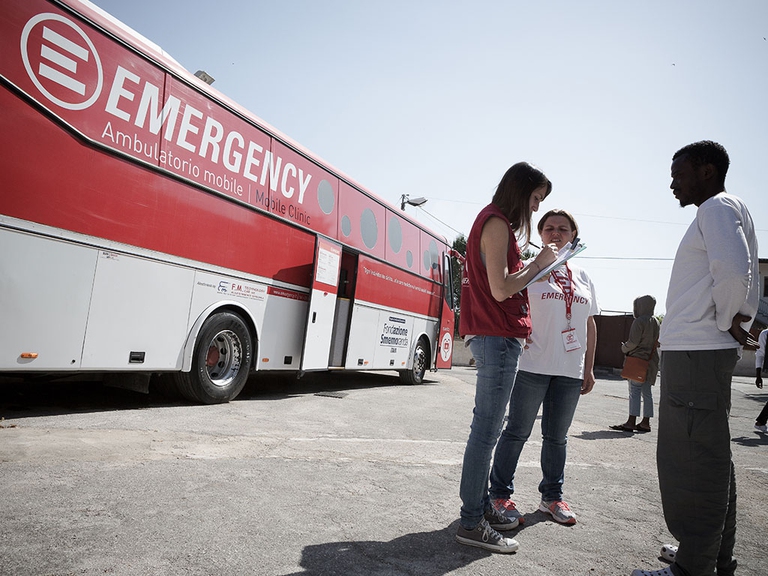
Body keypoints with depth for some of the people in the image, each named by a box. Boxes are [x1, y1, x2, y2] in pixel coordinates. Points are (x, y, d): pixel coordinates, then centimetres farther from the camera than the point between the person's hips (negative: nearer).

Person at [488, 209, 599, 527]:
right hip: (533, 366, -5)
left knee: (557, 436, 14)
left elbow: (590, 325, 16)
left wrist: (589, 368, 13)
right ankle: (500, 495, 14)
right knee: (518, 431, 2)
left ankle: (552, 496, 28)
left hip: (570, 370, 5)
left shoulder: (583, 277, 14)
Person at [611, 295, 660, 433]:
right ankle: (646, 422, 14)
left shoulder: (639, 321, -13)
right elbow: (657, 341, 16)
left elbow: (633, 342, -15)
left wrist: (624, 348, 2)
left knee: (635, 391, -7)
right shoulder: (656, 322, 13)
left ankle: (631, 422, -7)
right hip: (651, 360, 8)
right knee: (647, 392, 10)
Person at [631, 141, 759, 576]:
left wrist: (725, 322, -11)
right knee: (711, 460, 15)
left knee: (694, 463, -5)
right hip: (699, 352, 10)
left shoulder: (719, 206, -8)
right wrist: (738, 323, 13)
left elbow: (733, 269, -25)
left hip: (697, 354, -10)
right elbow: (748, 278, 26)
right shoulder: (725, 212, 23)